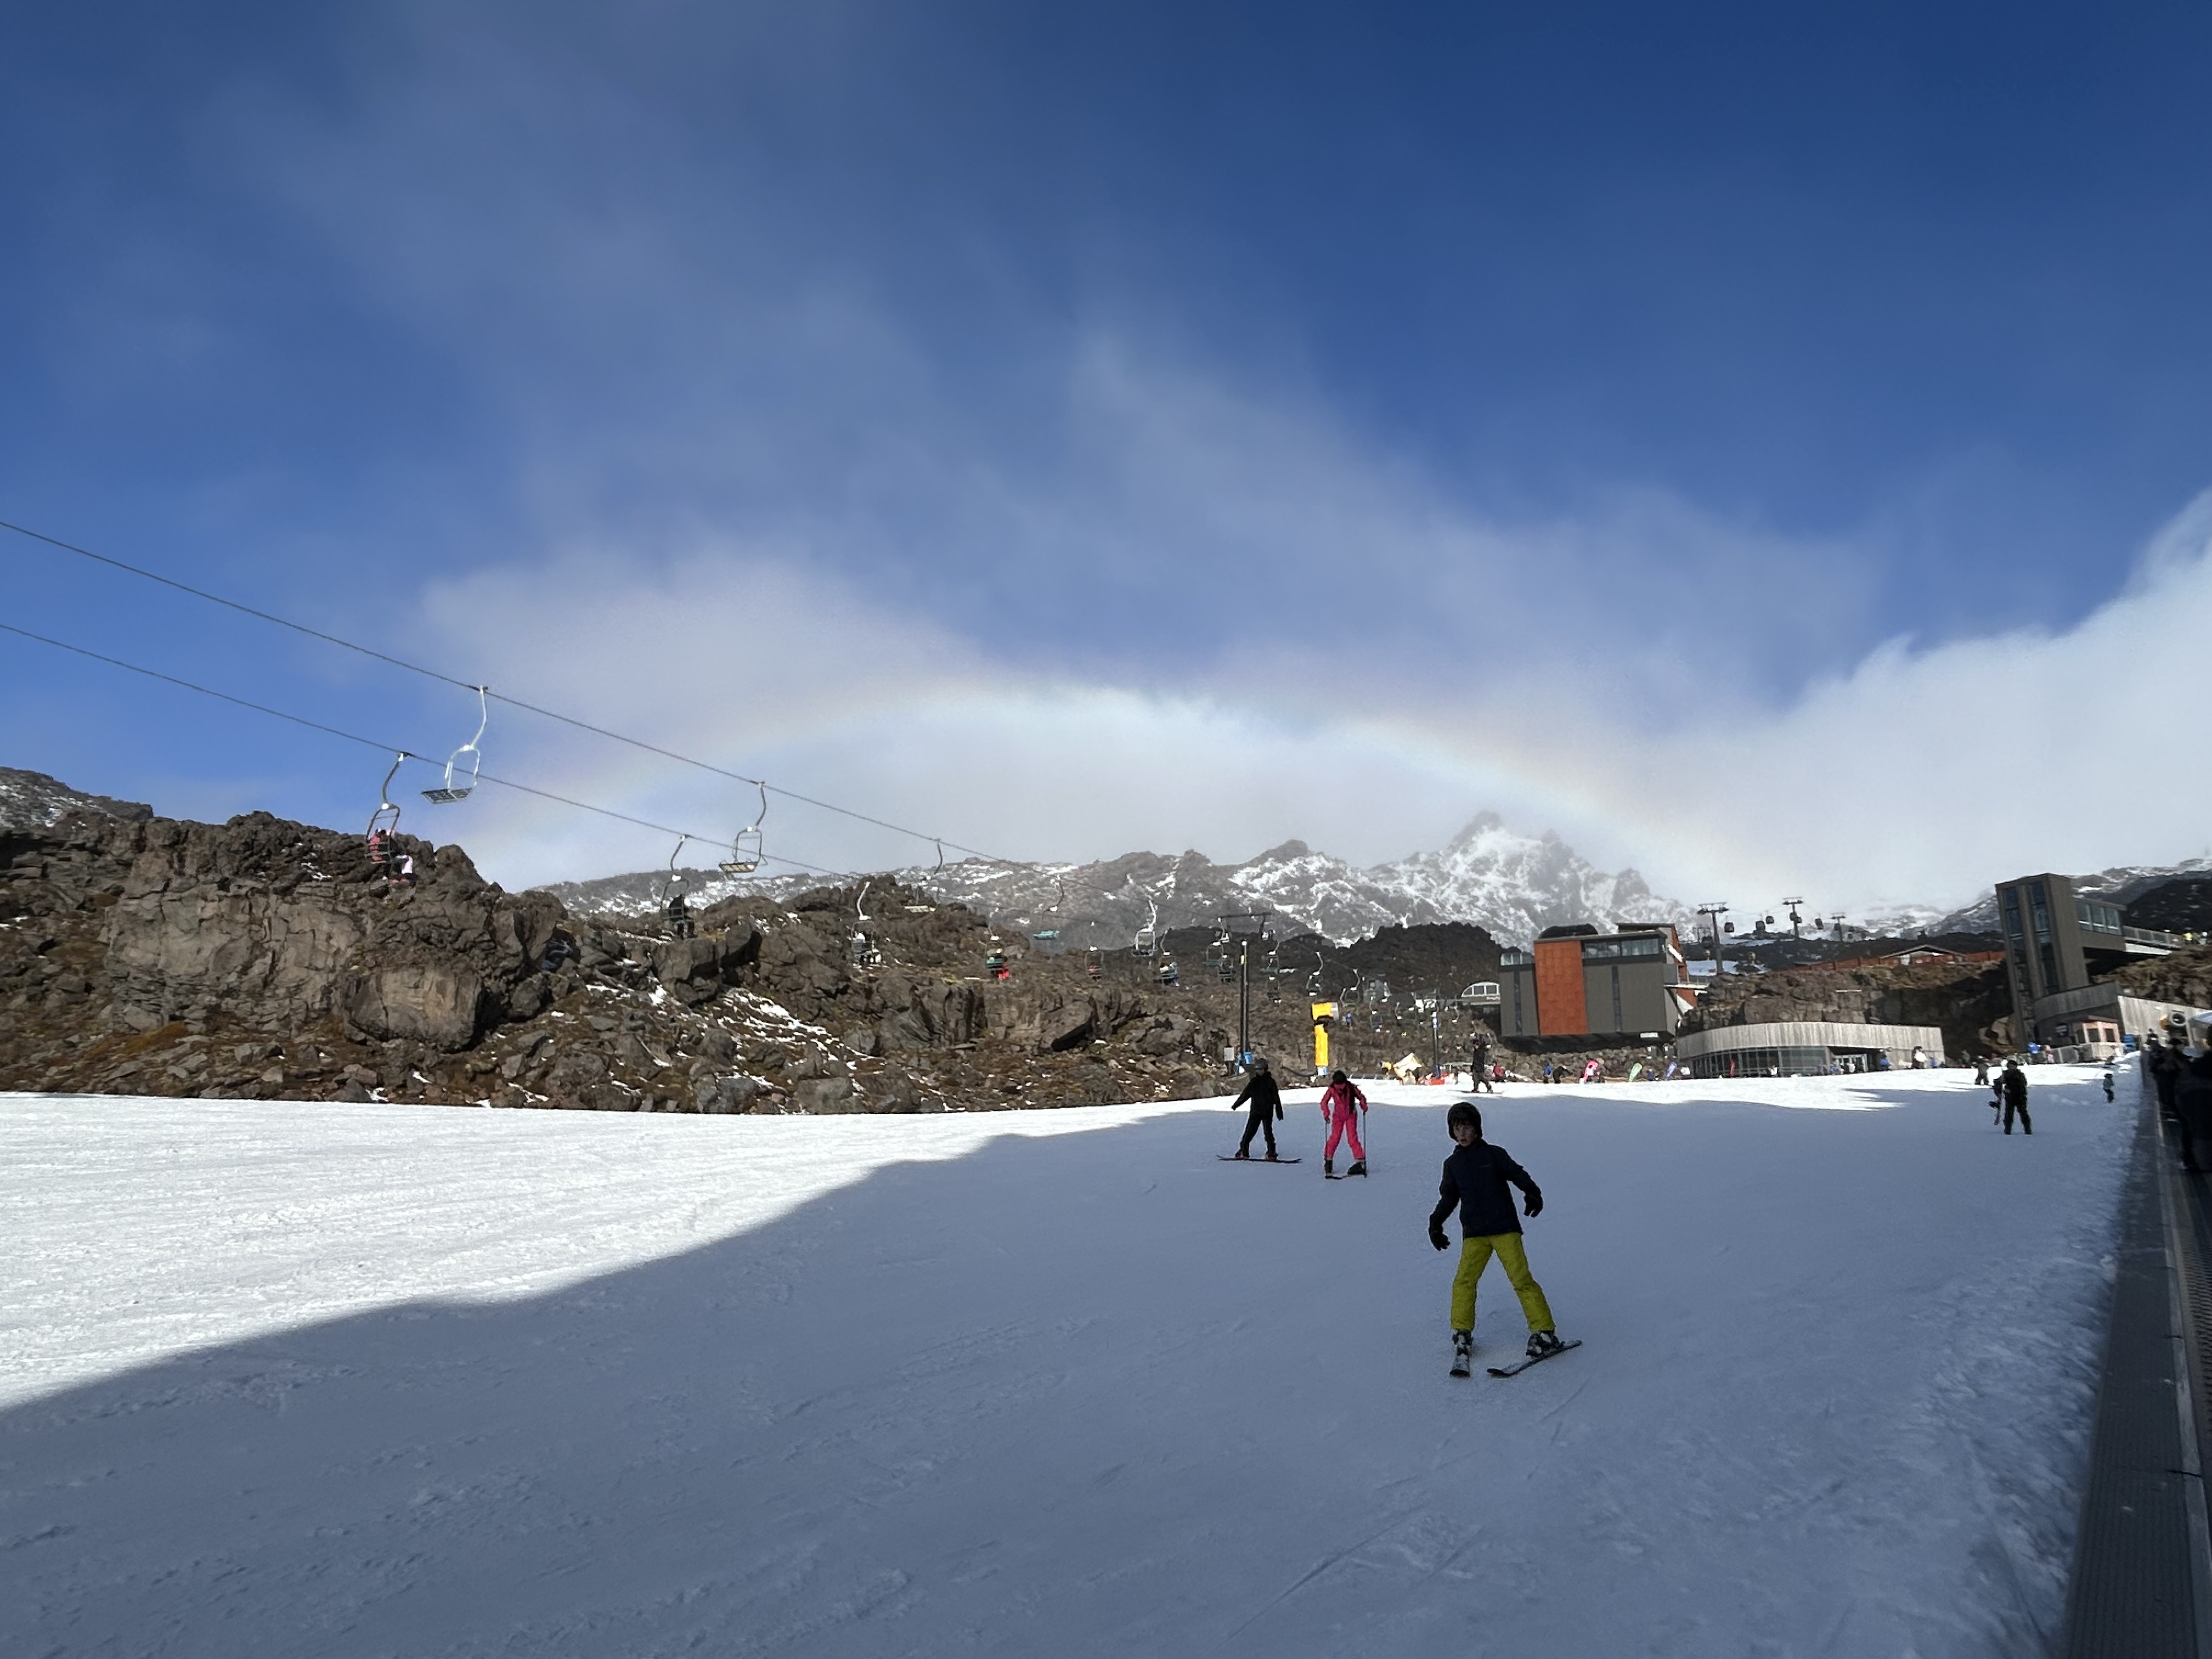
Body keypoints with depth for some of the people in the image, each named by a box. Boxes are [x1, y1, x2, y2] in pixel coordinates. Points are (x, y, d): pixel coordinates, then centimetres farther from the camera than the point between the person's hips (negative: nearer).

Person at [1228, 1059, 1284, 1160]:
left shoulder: (1270, 1081, 1)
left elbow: (1276, 1097, 3)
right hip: (1255, 1111, 3)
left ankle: (1271, 1153, -3)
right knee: (1249, 1131, 1)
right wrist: (1236, 1104, 18)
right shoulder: (1253, 1082, 8)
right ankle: (1243, 1150, 8)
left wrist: (1279, 1111, 0)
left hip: (1268, 1112, -3)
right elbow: (1245, 1094, 17)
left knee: (1268, 1132, -8)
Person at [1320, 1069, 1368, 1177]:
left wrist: (1364, 1105, -22)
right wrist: (1326, 1113, -18)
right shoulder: (1332, 1090, -14)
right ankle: (1328, 1159, 13)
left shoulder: (1351, 1088, -17)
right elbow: (1324, 1102, -5)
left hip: (1351, 1116, -1)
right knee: (1335, 1137, -5)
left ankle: (1360, 1161, -7)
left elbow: (1361, 1097, -3)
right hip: (1338, 1116, 1)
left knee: (1352, 1138, -10)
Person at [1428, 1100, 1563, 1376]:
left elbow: (1517, 1174, -4)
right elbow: (1448, 1197, 19)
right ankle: (1462, 1334, 5)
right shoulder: (1453, 1164, 11)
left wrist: (1532, 1193, -22)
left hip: (1505, 1228, -3)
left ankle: (1545, 1333, 0)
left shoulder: (1494, 1154, 0)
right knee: (1464, 1281, -9)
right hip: (1474, 1233, 3)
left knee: (1521, 1279, -9)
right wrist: (1436, 1223, 11)